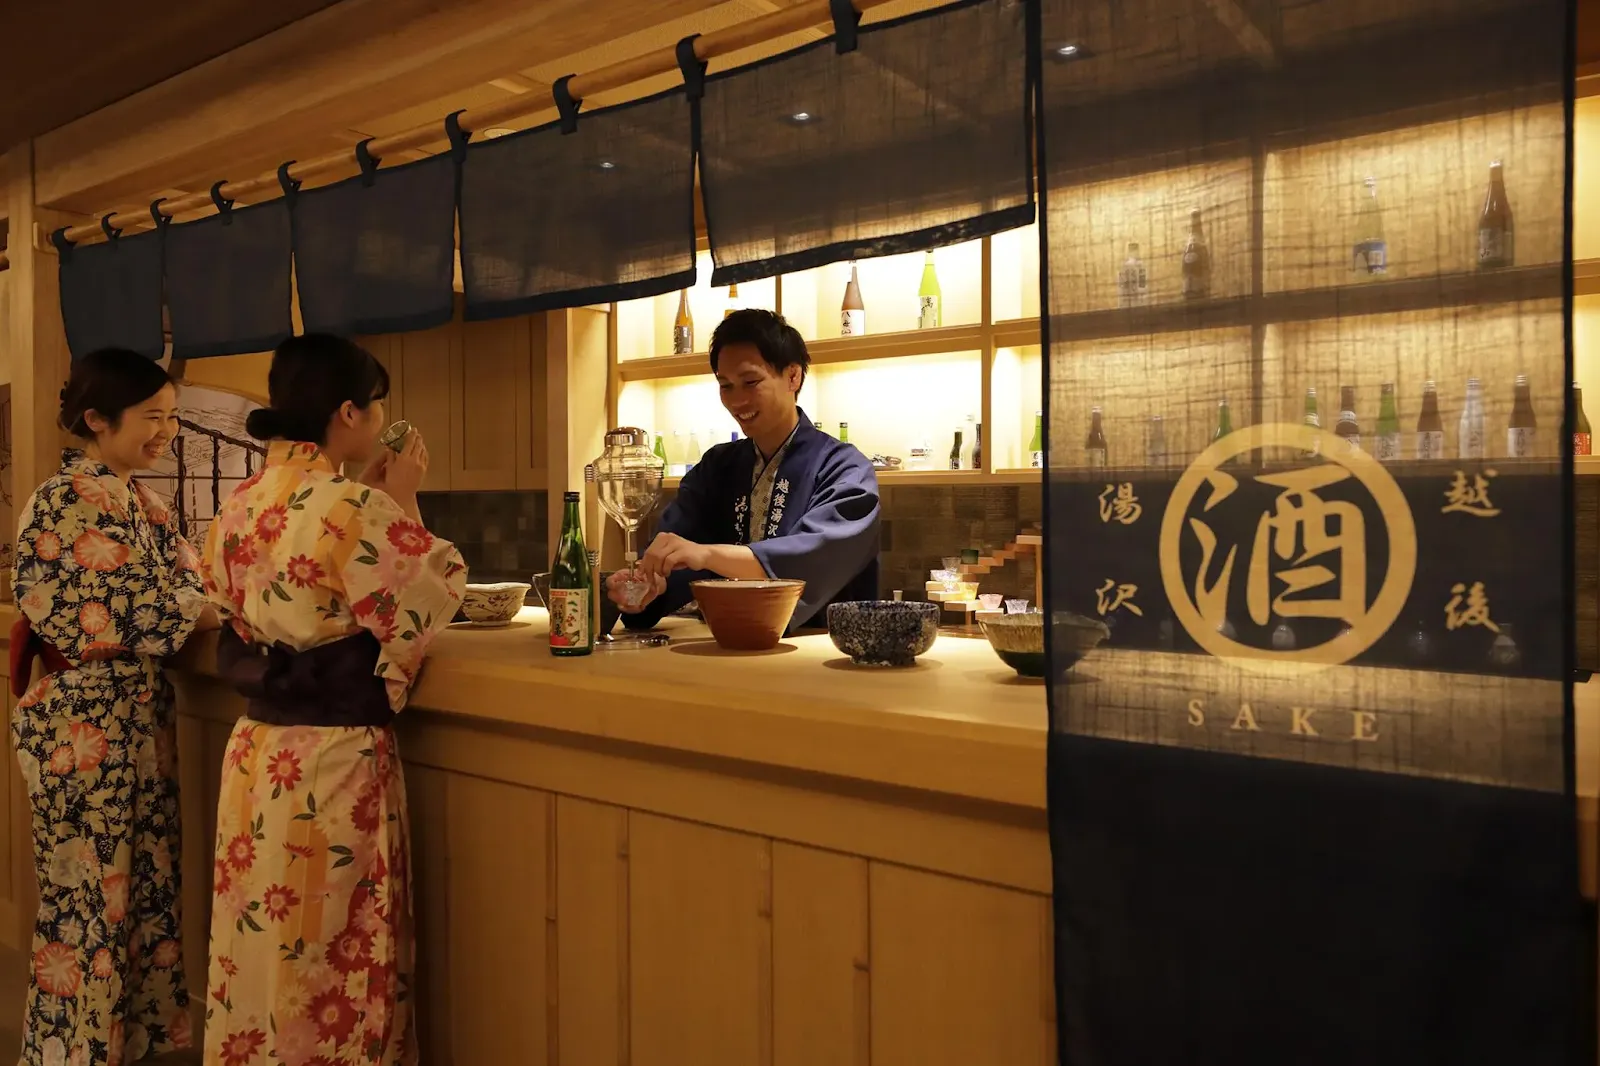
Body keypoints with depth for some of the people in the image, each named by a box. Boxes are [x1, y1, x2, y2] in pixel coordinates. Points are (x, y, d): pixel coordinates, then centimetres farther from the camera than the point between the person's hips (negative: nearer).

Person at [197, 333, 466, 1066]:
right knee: (334, 958, 8)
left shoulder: (240, 506, 5)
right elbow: (426, 605, -10)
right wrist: (403, 506, -5)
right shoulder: (356, 509, -20)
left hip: (255, 751, 8)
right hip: (333, 758, -8)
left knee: (262, 946, 20)